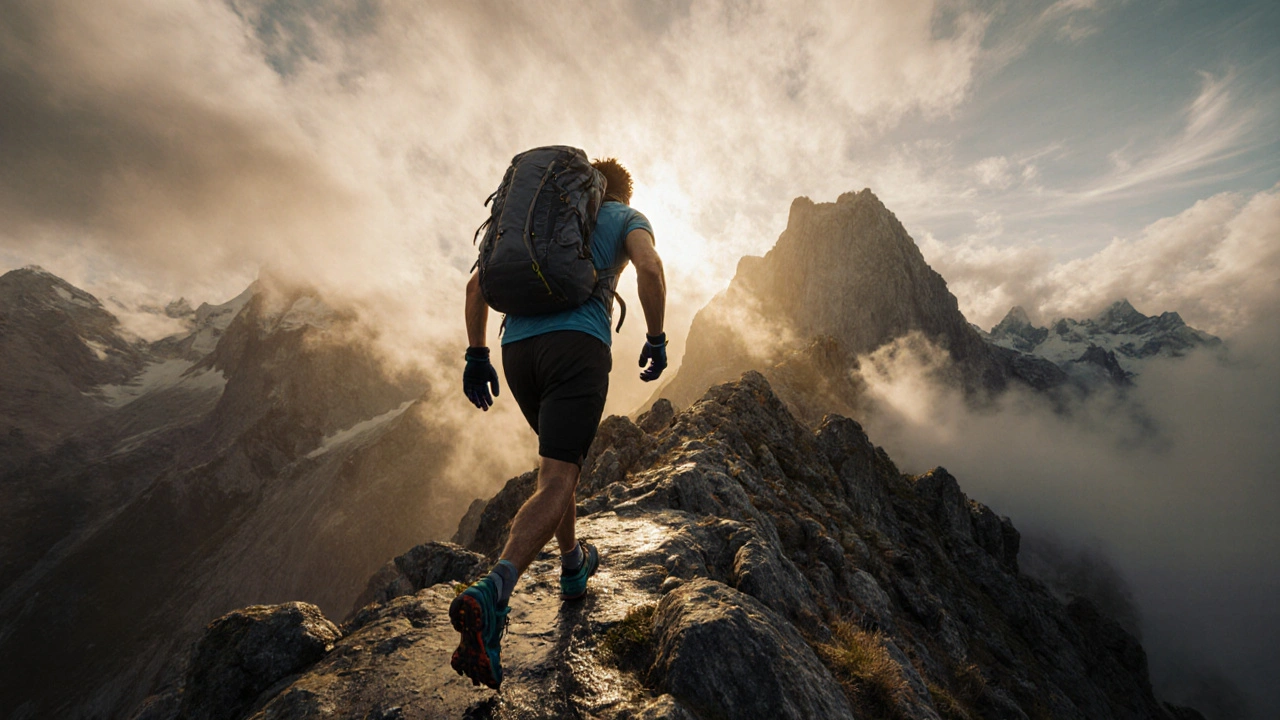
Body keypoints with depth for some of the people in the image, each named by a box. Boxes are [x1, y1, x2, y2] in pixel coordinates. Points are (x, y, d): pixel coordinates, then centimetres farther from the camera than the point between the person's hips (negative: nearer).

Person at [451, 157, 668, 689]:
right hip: (578, 345, -5)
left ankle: (573, 565, 34)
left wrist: (476, 355, 20)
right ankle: (491, 595, -27)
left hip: (517, 346, 6)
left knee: (560, 457, 23)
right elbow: (650, 268, -7)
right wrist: (656, 339, 2)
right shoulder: (626, 217, 18)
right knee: (556, 481, -9)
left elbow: (477, 284, 21)